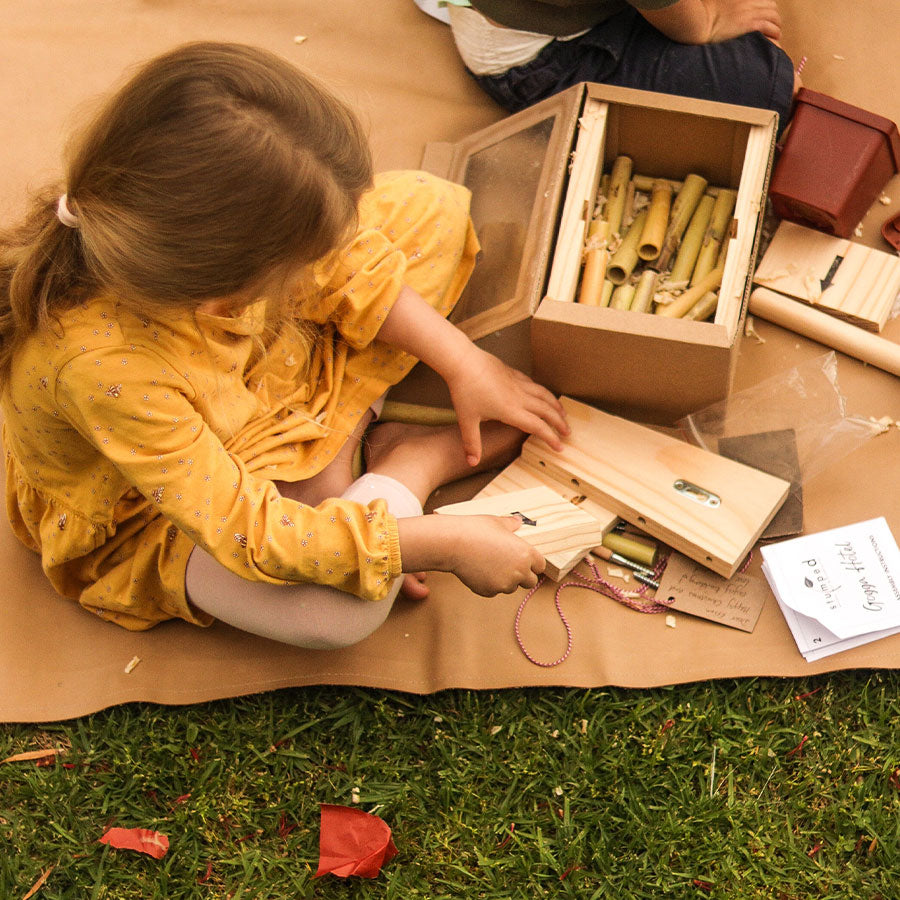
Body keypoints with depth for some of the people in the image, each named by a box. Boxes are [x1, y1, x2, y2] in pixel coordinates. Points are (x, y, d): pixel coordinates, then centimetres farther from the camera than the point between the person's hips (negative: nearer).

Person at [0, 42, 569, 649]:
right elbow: (247, 531, -35)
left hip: (255, 376, 6)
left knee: (427, 206, -2)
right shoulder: (100, 368, -44)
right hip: (160, 518, -6)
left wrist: (465, 365, -8)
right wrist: (448, 545, -29)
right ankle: (416, 461, -2)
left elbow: (344, 267, -7)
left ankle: (329, 458, -6)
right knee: (337, 607, -35)